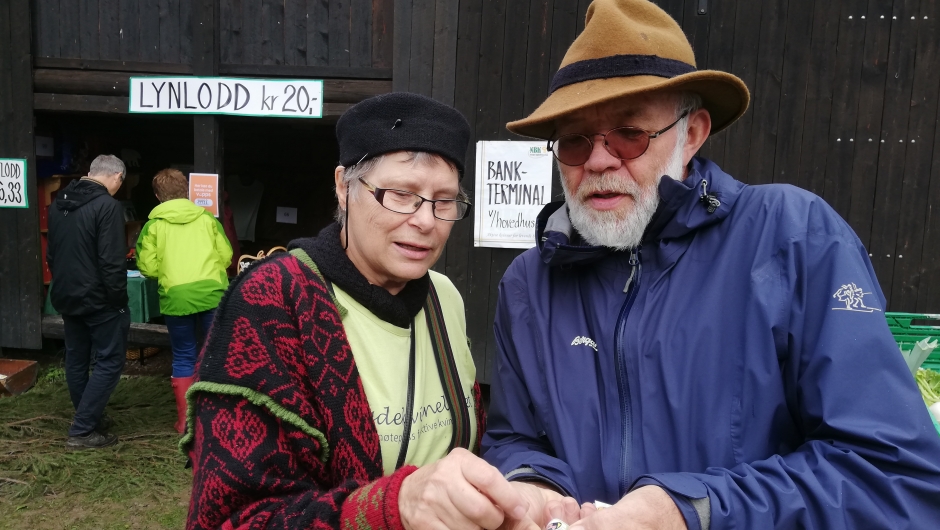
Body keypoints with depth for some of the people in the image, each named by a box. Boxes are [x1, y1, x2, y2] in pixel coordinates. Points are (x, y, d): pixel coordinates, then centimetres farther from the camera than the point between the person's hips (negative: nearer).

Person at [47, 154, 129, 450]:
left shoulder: (59, 202, 10)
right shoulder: (107, 206, -18)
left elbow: (51, 253, 18)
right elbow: (111, 261, -22)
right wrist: (119, 299, -14)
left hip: (66, 296, 9)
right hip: (98, 299, -9)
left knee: (76, 360, 16)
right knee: (109, 361, -1)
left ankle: (88, 419, 29)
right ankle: (82, 431, -1)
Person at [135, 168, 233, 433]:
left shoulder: (154, 225, 6)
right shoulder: (207, 218, 9)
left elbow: (148, 267, 2)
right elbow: (226, 256, 9)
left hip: (176, 298, 0)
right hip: (212, 293, 0)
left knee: (183, 358, 13)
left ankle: (185, 420, 18)